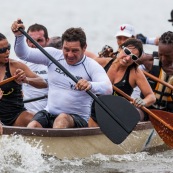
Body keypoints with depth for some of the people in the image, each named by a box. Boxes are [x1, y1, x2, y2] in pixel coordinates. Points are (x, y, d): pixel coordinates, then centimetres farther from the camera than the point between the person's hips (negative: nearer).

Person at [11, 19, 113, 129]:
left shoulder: (91, 66, -4)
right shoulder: (54, 55, 9)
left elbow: (108, 89, -21)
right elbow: (24, 54, 6)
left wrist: (90, 85, -44)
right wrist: (19, 35, -15)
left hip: (78, 119, -3)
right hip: (49, 114, 3)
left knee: (62, 119, -37)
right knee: (32, 126, -29)